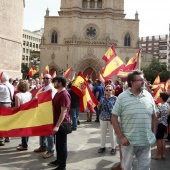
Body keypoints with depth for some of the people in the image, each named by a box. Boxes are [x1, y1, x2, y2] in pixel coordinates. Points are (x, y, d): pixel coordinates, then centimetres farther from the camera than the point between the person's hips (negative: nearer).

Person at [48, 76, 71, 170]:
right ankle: (58, 160, 36)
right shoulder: (58, 93, 11)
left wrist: (57, 126, -27)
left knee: (62, 144, 1)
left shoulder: (64, 95, -21)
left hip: (62, 123, -9)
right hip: (57, 122, 9)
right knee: (58, 143, 20)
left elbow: (63, 112, -25)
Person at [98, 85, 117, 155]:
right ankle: (102, 147, 29)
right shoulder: (102, 98, 4)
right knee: (103, 134, 15)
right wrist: (98, 105, -11)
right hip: (103, 118, 4)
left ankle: (113, 148, 22)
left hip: (111, 119, -4)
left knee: (112, 134, 8)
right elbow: (99, 108, 10)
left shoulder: (114, 98, -8)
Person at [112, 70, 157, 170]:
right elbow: (114, 117, -9)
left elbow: (154, 116, 10)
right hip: (128, 141, -3)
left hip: (146, 141, 3)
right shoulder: (122, 97, -9)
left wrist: (154, 134, 6)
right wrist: (121, 137, -12)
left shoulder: (149, 96, 2)